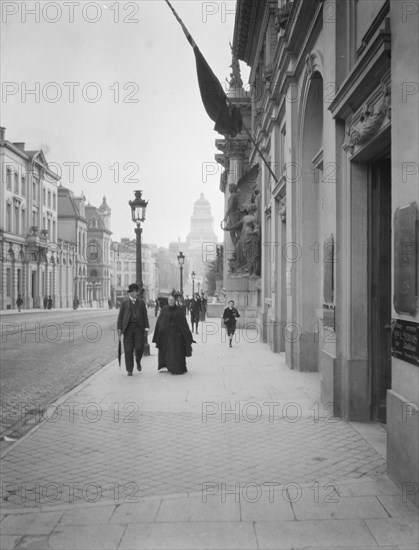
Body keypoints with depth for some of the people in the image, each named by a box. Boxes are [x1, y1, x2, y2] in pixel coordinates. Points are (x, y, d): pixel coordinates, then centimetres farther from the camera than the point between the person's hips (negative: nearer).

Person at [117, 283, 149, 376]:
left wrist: (146, 328, 1)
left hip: (139, 328, 1)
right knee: (128, 350, -1)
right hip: (128, 329, -1)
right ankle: (129, 370, 9)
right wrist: (119, 329, 0)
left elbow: (145, 315, 9)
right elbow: (120, 316, 6)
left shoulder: (141, 302, 11)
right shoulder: (124, 303, 7)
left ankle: (138, 361, 25)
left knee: (139, 348, -7)